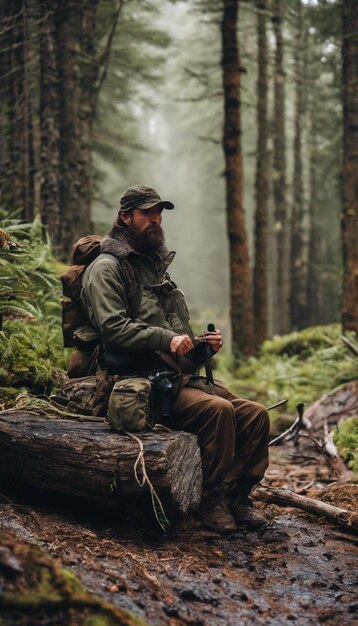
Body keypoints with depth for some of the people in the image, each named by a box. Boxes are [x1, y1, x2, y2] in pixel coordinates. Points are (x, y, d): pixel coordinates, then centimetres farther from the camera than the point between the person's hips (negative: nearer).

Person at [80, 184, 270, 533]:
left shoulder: (157, 267, 25)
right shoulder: (106, 268, -2)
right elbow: (112, 326, -17)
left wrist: (203, 344, 7)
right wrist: (166, 338, -27)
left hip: (184, 377, 9)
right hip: (143, 381, -8)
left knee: (255, 414, -8)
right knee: (217, 409, -30)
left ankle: (235, 495, -2)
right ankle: (212, 501, -18)